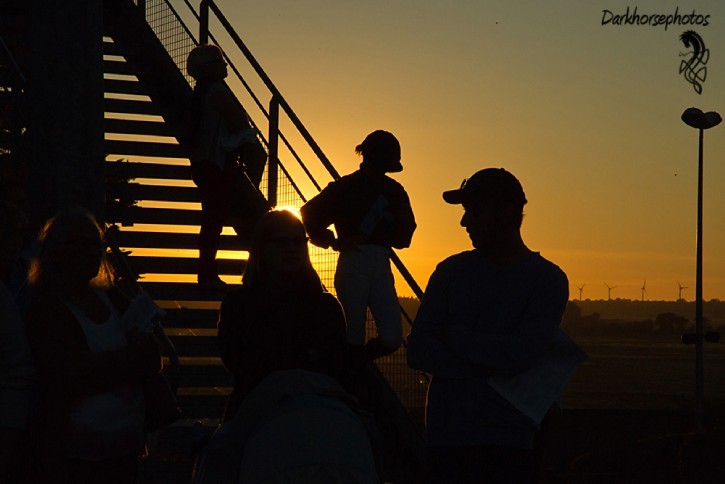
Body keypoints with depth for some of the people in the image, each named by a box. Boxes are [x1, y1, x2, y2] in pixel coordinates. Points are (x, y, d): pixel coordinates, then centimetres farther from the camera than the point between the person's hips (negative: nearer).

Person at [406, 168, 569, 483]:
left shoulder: (549, 280, 0)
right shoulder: (452, 271, 8)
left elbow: (521, 354, -14)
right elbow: (417, 351, -1)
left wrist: (453, 336, -5)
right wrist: (492, 365, -10)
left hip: (510, 438, -2)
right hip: (448, 434, 2)